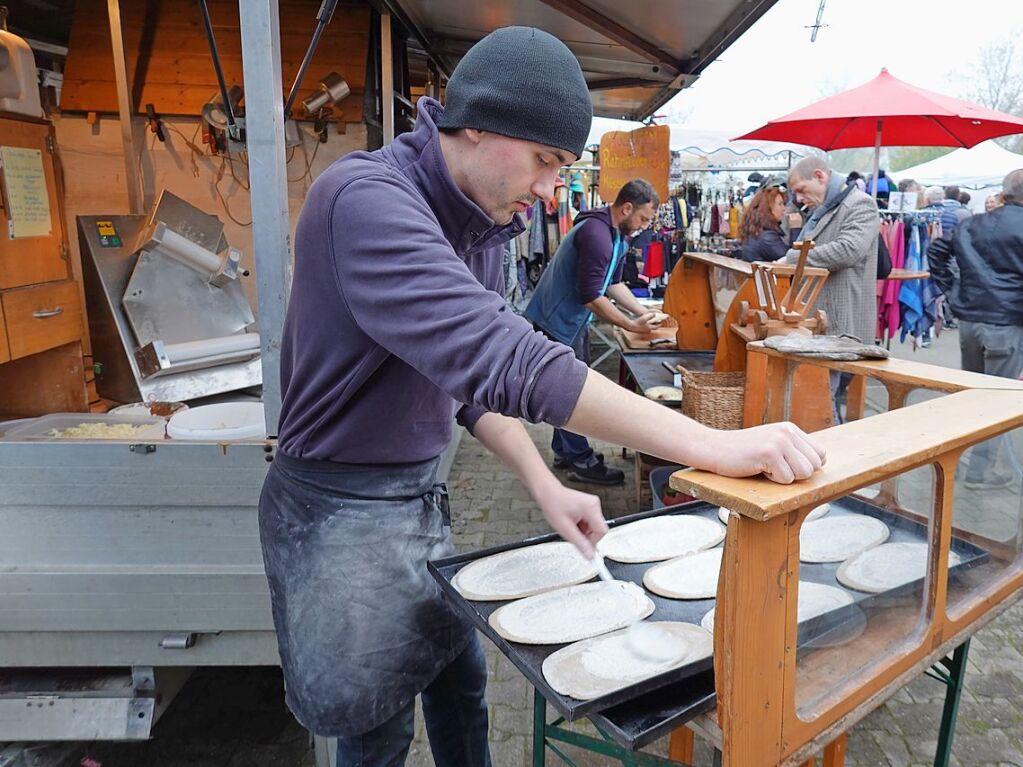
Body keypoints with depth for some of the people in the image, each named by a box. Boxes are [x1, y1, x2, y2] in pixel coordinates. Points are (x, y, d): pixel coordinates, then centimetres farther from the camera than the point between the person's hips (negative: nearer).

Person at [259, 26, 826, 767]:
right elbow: (500, 357, -39)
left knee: (460, 675, 20)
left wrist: (545, 485, -7)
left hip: (424, 492, 8)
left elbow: (473, 372, 6)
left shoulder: (481, 220, 2)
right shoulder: (366, 199, -27)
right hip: (343, 506, -7)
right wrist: (708, 445, -41)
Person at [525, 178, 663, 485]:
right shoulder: (596, 234, -26)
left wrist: (643, 312, 1)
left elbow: (614, 283, 13)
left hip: (573, 320, 10)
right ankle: (582, 462, 7)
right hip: (557, 320, -10)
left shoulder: (618, 235, 7)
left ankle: (564, 451, 29)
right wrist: (633, 326, -21)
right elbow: (591, 296, -27)